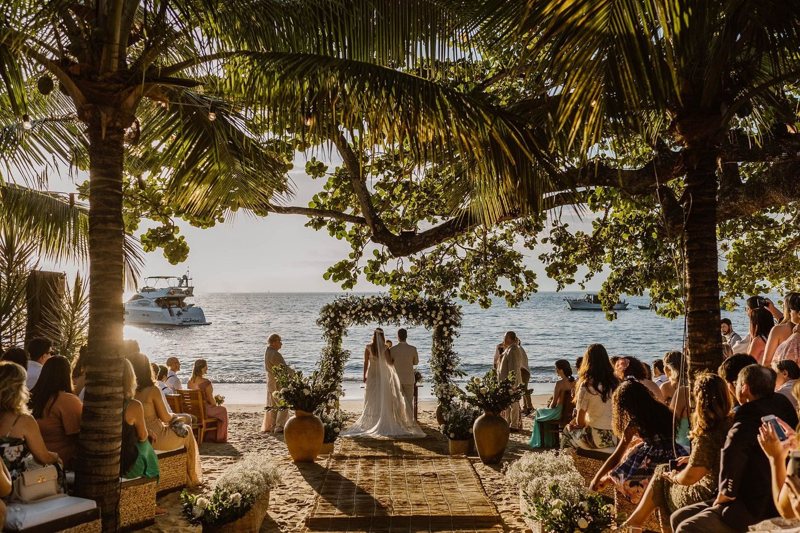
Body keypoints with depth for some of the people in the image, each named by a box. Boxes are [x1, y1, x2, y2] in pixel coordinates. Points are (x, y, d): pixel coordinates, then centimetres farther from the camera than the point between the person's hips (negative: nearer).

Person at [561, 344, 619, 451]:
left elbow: (580, 421, -7)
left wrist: (574, 423, 15)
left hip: (598, 439, -5)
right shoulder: (615, 383, 2)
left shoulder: (586, 385, -13)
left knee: (567, 431, 19)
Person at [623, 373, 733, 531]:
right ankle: (637, 519, 32)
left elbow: (688, 478, -21)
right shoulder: (730, 424, -6)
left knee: (662, 478, 15)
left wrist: (673, 476, -2)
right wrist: (691, 459, 11)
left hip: (708, 499, -7)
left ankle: (637, 519, 34)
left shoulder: (706, 437, -29)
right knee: (662, 470, 20)